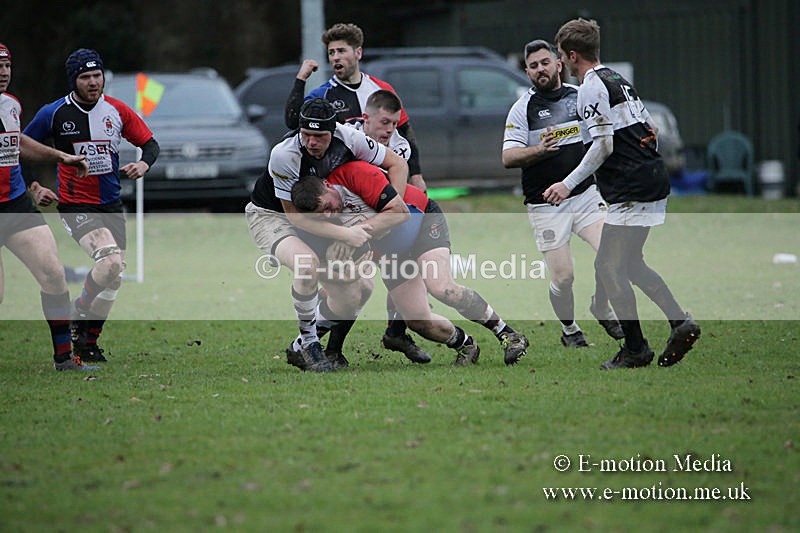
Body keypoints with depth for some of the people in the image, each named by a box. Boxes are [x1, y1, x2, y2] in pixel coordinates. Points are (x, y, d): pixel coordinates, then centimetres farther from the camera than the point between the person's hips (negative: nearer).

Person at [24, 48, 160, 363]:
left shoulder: (117, 111, 0)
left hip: (110, 203, 5)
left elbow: (150, 143, 8)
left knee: (114, 278, 4)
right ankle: (78, 321, -3)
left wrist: (144, 164, -14)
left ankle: (89, 341, 20)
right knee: (111, 261, -25)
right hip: (74, 204, -5)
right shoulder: (55, 113, -9)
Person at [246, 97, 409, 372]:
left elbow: (397, 163, -8)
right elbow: (295, 215, -26)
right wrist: (345, 233, -32)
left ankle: (299, 348, 19)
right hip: (270, 215, -5)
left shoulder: (348, 139, -22)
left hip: (317, 215, 5)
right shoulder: (284, 155, -34)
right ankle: (308, 341, -15)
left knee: (352, 295, -3)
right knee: (308, 263, -36)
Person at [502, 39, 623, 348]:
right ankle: (569, 330, 20)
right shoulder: (523, 108, -2)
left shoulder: (581, 97, 8)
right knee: (562, 276, -7)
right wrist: (541, 150, -24)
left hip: (585, 193, 3)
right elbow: (508, 158, -9)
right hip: (545, 204, -3)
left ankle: (601, 308, 13)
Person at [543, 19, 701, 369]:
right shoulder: (619, 81, 18)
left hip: (632, 191, -10)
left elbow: (604, 144, -18)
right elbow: (648, 129, 21)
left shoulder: (592, 87, -11)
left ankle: (635, 349, 1)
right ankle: (680, 323, 12)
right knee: (630, 264, 18)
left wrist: (569, 184, -16)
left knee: (609, 266, -3)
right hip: (654, 182, 10)